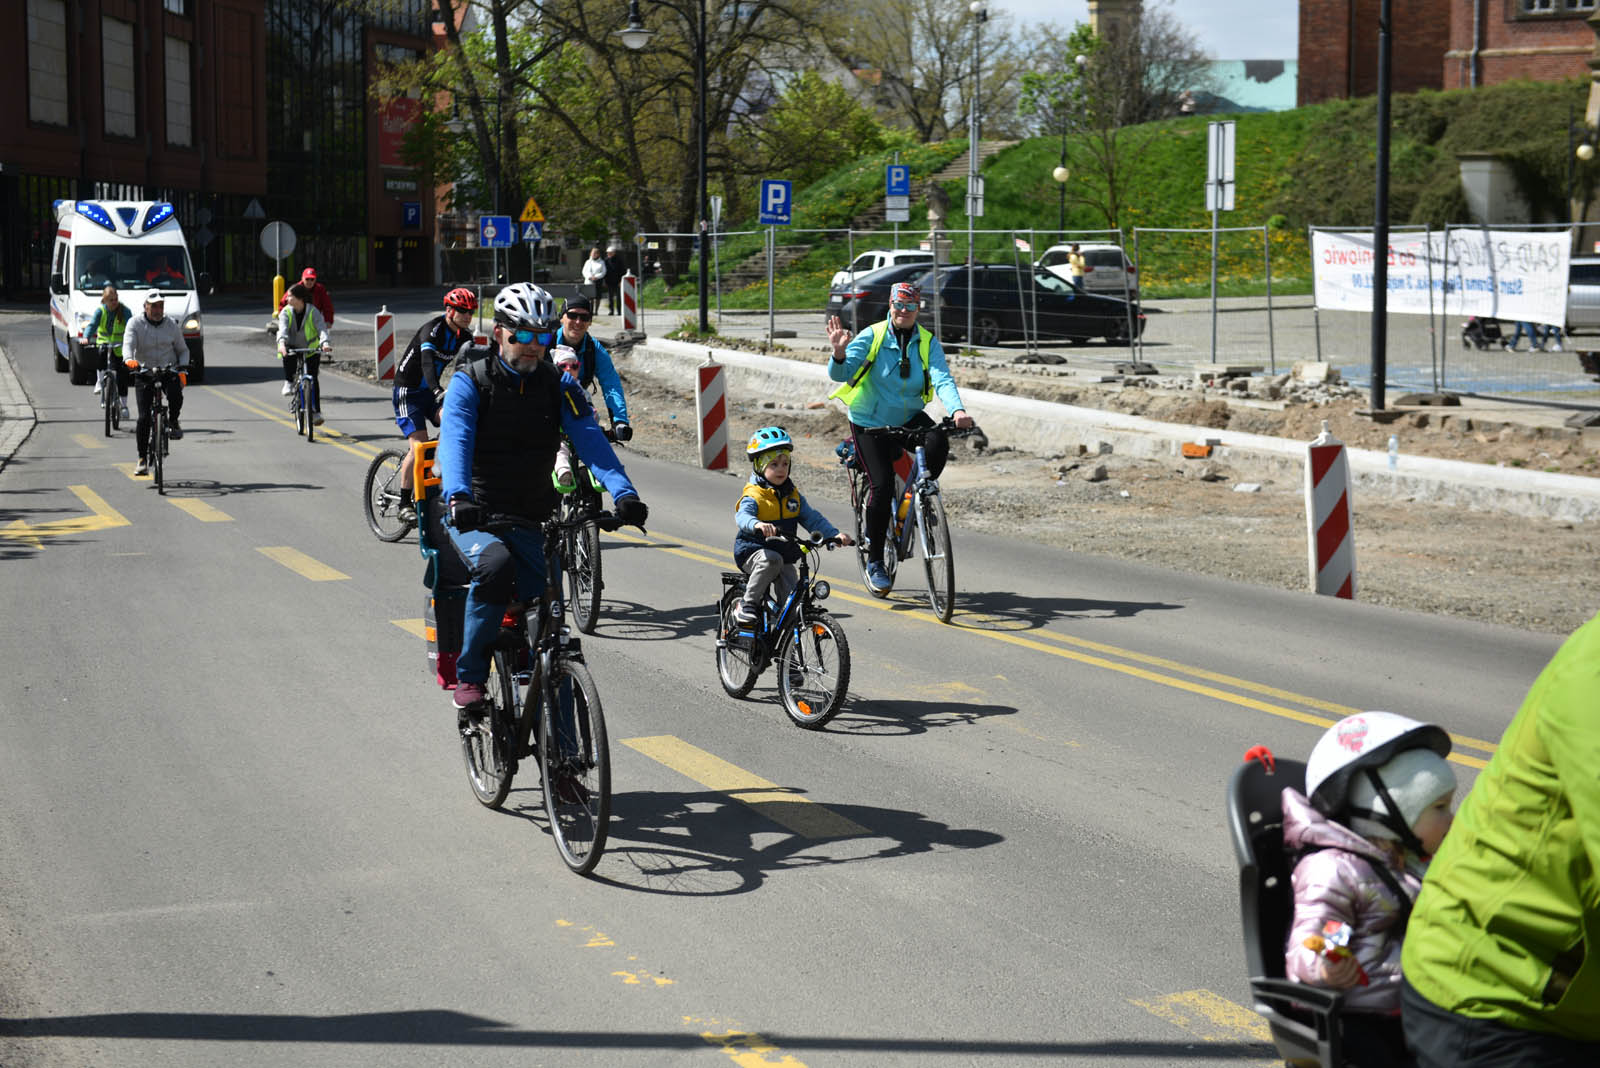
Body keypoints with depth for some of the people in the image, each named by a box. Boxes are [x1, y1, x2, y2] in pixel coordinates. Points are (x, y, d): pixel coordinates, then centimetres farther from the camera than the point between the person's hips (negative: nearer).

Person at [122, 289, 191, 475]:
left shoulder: (172, 324, 5)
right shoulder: (135, 323, -2)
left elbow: (183, 350, 12)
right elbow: (128, 343, -18)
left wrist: (183, 369, -6)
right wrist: (129, 359, -40)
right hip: (144, 373, -1)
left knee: (176, 397, -32)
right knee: (144, 417, -8)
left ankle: (173, 422, 1)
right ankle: (143, 459, 2)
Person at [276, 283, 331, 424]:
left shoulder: (313, 311, -13)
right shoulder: (286, 312, -9)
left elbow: (321, 328, -25)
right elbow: (283, 329, -25)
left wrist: (325, 343, -46)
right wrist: (281, 343, -46)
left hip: (311, 350, -1)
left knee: (313, 379, -10)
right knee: (287, 355, -35)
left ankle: (316, 412, -3)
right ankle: (289, 382, -13)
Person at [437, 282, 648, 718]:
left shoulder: (558, 388, 2)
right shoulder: (470, 383, -7)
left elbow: (590, 440, -11)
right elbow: (455, 442, -23)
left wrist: (624, 493, -29)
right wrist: (457, 497, -42)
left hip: (528, 521, 3)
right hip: (473, 515, -3)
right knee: (495, 564, -34)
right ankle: (469, 679, -19)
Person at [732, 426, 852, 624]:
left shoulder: (793, 495, 9)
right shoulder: (754, 495, -12)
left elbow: (812, 517, 6)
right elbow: (742, 516, -31)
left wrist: (835, 534, -11)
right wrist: (758, 525, -55)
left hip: (784, 557, 5)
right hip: (753, 552, -5)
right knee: (772, 560, -37)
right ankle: (748, 604, -24)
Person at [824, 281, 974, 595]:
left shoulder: (928, 342, -5)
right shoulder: (872, 336, -11)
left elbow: (942, 379, -18)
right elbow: (839, 374, -18)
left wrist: (957, 410, -37)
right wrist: (839, 352, -41)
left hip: (909, 418, 2)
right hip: (871, 423, -2)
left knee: (938, 442, -29)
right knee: (882, 485, -16)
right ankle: (874, 561, -1)